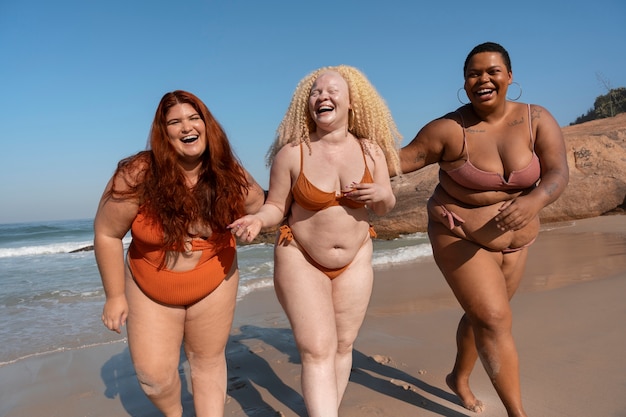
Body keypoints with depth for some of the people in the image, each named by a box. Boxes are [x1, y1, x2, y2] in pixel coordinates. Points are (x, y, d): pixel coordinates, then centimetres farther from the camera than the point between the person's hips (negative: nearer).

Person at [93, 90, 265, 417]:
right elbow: (107, 234, -13)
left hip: (214, 285, 2)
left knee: (208, 363, 13)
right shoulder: (138, 175, -22)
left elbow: (259, 204, 8)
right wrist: (115, 295, -8)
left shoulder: (229, 174, -13)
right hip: (150, 290, -1)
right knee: (153, 375, 4)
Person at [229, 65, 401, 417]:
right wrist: (258, 220, -27)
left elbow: (386, 208, 5)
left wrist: (381, 195, -18)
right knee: (317, 351, -9)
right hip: (301, 260, -3)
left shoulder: (370, 151, -5)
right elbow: (276, 207, -6)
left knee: (343, 346, 14)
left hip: (355, 261, 4)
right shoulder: (291, 154, -13)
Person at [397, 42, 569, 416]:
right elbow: (402, 159, -10)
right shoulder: (450, 129, -16)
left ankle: (459, 379, 43)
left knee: (483, 316, 18)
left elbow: (558, 173, -18)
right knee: (496, 321, -11)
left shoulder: (537, 120, -9)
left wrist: (534, 202, -39)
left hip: (514, 241, 5)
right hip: (460, 238, -4)